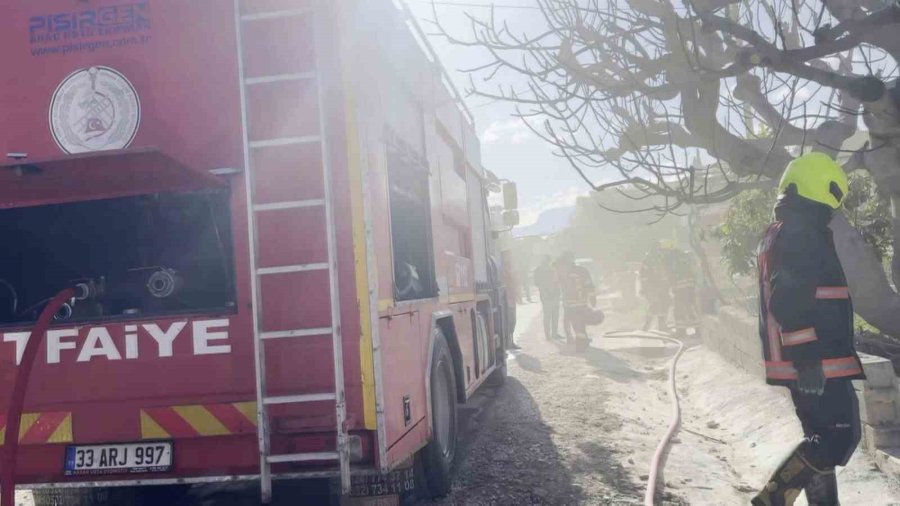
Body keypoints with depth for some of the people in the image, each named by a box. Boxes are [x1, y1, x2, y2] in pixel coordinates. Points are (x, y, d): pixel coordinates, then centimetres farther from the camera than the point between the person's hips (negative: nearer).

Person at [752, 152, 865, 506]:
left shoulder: (778, 234, 18)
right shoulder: (802, 234, -15)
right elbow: (790, 304, -25)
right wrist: (808, 360, -24)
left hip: (804, 362, 10)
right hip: (817, 363, -10)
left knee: (823, 438, 15)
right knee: (841, 438, -6)